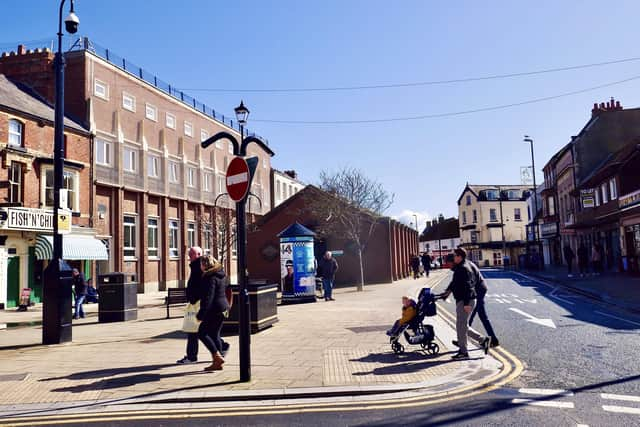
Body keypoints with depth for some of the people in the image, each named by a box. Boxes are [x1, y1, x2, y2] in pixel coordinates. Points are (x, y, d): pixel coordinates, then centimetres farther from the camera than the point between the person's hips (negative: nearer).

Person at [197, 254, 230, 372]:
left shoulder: (210, 278, -16)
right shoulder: (221, 274, 13)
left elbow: (208, 297, -21)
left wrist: (201, 314, -19)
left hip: (215, 309, -9)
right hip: (222, 307, 10)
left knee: (202, 333, -1)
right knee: (214, 334, 13)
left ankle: (217, 357, -6)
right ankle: (217, 362, 15)